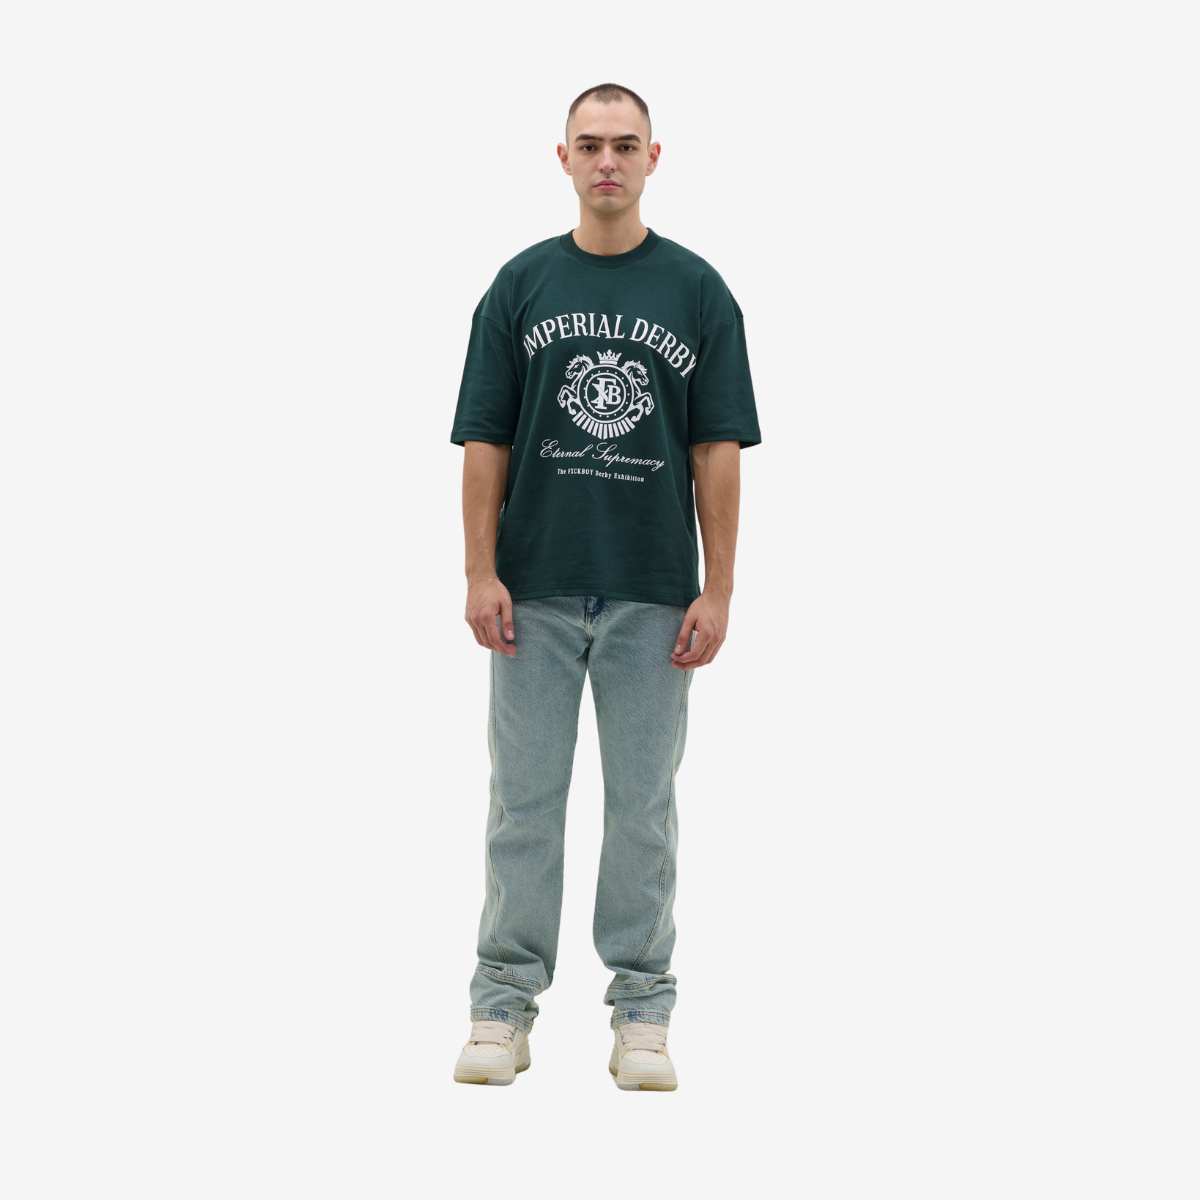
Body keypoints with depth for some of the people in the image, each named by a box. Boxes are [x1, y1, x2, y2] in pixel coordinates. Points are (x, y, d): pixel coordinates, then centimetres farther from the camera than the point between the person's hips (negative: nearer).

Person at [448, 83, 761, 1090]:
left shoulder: (697, 291, 3)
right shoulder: (522, 285, 5)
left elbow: (718, 449, 1)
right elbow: (485, 439, 3)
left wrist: (718, 589, -6)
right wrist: (482, 573, -6)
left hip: (652, 593, 0)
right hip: (536, 590, 1)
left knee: (644, 804, 5)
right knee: (524, 796, 4)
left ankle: (642, 1013, 12)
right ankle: (505, 1005, 12)